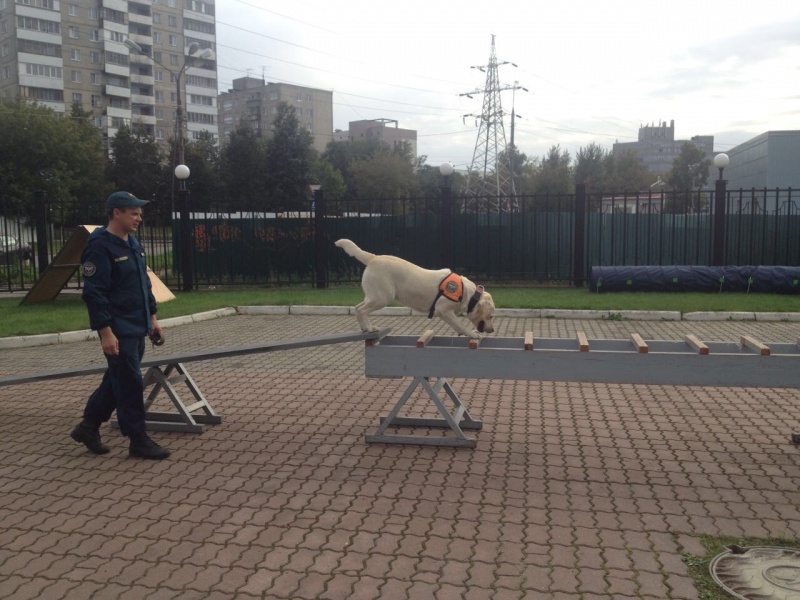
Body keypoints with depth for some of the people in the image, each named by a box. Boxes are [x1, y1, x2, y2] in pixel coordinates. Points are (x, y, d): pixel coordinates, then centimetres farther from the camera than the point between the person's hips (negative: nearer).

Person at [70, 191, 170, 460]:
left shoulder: (133, 243, 12)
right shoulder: (100, 246, -16)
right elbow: (94, 293, -20)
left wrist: (152, 318, 17)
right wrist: (106, 331, -23)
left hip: (137, 327, 9)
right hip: (118, 330, -9)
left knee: (117, 380, 17)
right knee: (130, 384, -2)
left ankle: (88, 426, 31)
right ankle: (138, 440, 8)